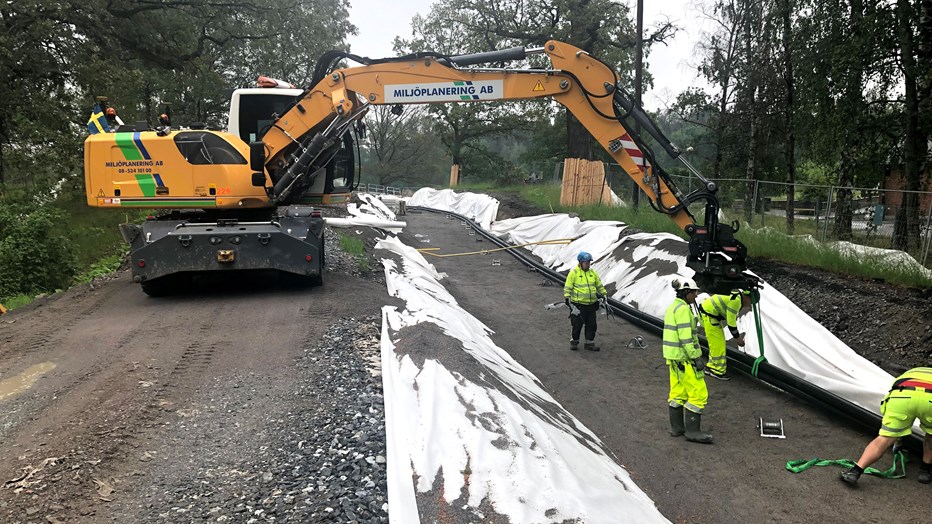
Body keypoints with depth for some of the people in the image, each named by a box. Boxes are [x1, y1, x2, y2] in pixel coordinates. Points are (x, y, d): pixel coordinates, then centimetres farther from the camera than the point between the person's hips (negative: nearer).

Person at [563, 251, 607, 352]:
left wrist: (603, 295, 21)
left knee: (592, 325, 7)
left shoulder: (592, 272, 9)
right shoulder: (573, 273, -7)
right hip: (578, 304, -5)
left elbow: (599, 285, 21)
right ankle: (574, 341, 21)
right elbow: (567, 287, -6)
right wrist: (567, 298, -12)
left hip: (591, 304, 5)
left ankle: (589, 343, 19)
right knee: (577, 325, 3)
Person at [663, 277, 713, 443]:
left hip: (673, 356, 10)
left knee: (678, 392, 15)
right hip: (684, 358, -10)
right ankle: (692, 431, 1)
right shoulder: (683, 309, -19)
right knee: (698, 393, -3)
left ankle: (676, 427, 21)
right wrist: (696, 358, -19)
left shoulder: (672, 307, 11)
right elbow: (686, 337, -23)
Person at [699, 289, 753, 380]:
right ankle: (718, 371, 4)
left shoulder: (737, 296, 9)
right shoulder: (736, 300, -23)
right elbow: (731, 321, -20)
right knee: (718, 344, -5)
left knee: (715, 344, 18)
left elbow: (732, 318, 19)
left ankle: (711, 367, 28)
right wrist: (737, 338, -9)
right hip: (708, 316, -11)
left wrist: (737, 335, 20)